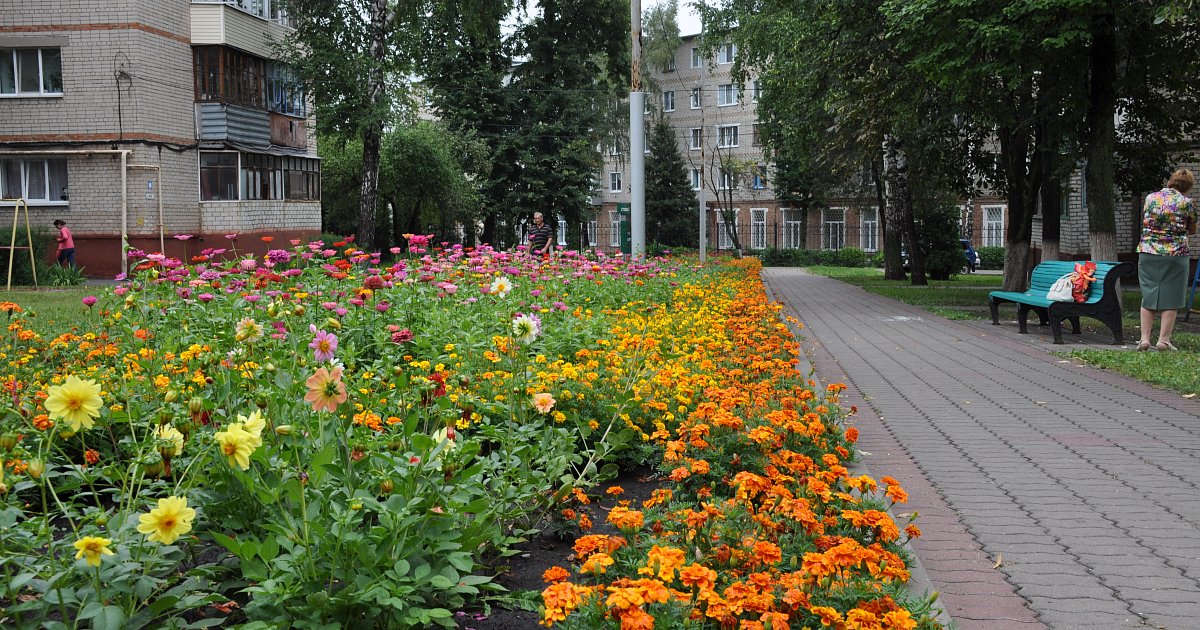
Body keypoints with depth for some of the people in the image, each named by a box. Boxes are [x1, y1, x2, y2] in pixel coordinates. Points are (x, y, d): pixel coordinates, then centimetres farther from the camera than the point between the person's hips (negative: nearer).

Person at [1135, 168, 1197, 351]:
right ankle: (1163, 340, 4)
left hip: (1147, 253, 3)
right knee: (1171, 298, 5)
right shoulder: (1187, 203, -4)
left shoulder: (1150, 198, 4)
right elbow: (1192, 230, 9)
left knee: (1148, 297, 10)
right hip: (1175, 255, -3)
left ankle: (1144, 339, 6)